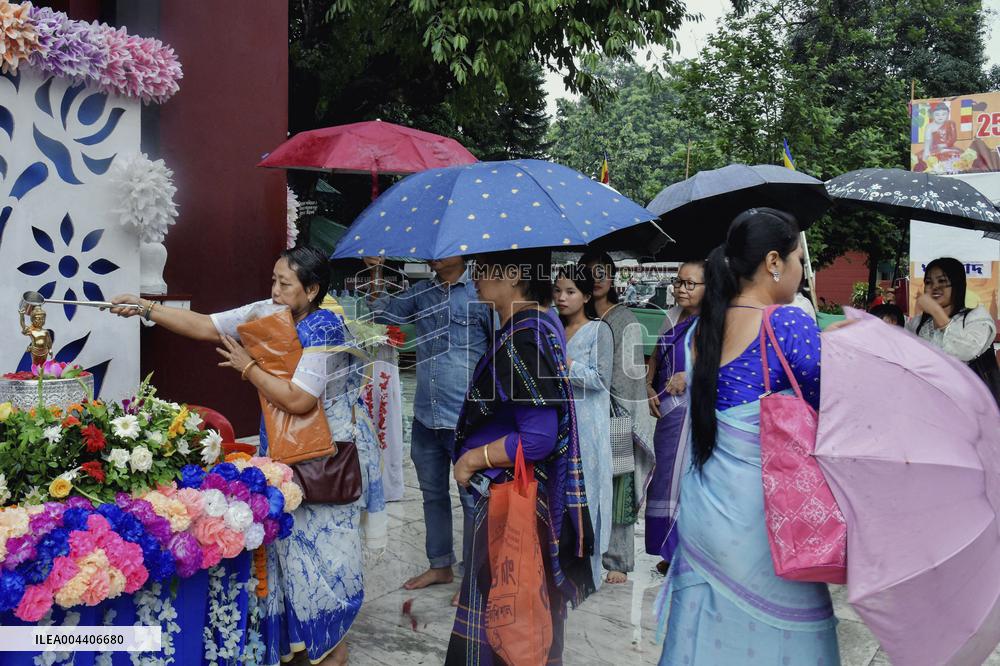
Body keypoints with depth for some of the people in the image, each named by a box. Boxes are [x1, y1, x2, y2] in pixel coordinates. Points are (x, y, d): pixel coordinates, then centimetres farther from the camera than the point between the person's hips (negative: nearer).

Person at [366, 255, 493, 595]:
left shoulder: (481, 293, -8)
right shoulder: (421, 292, 10)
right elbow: (386, 313, 5)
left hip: (466, 418, -6)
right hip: (425, 417, 6)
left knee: (472, 498, 5)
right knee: (433, 494, 18)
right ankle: (440, 565, 35)